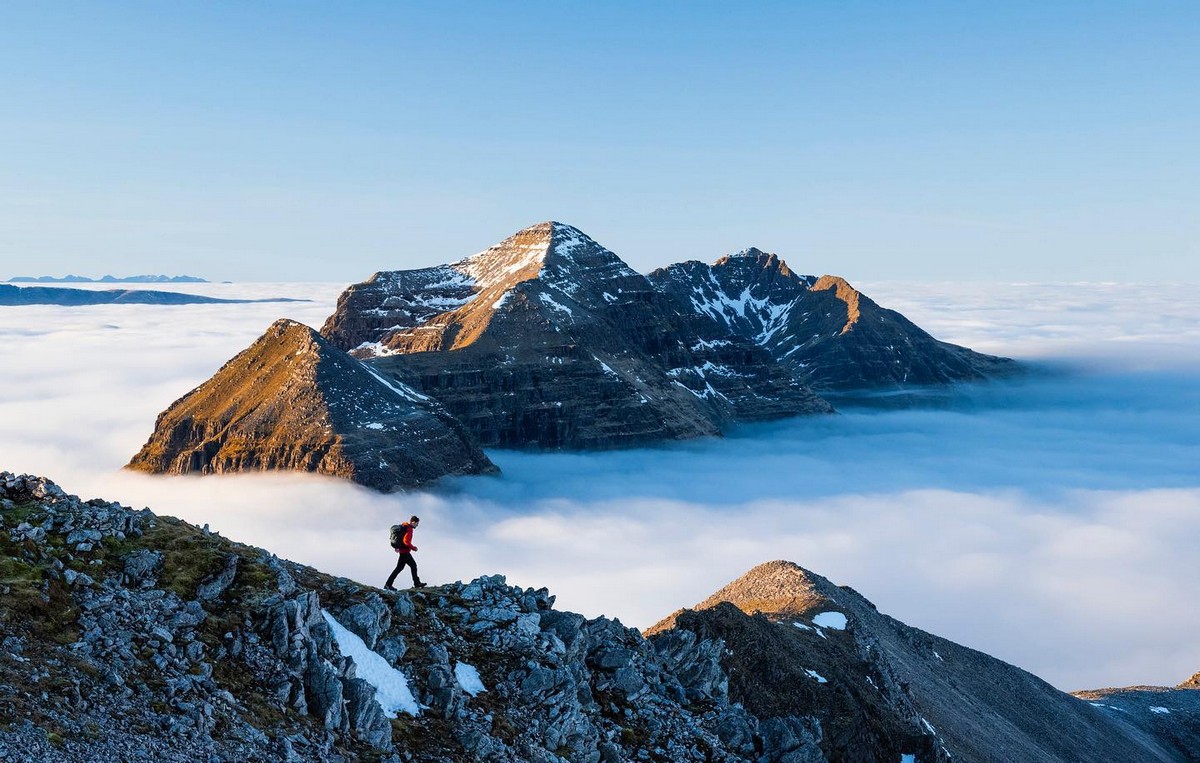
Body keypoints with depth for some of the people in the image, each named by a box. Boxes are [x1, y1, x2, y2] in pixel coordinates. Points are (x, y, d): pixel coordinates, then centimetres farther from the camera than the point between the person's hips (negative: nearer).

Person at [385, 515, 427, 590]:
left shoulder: (403, 526, 13)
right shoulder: (409, 529, -17)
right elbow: (406, 541, -26)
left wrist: (397, 547, 24)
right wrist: (413, 548, -14)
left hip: (402, 550, 10)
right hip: (405, 551, -10)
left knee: (413, 565, 15)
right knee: (399, 568, -6)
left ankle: (417, 583, 19)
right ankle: (388, 584, -5)